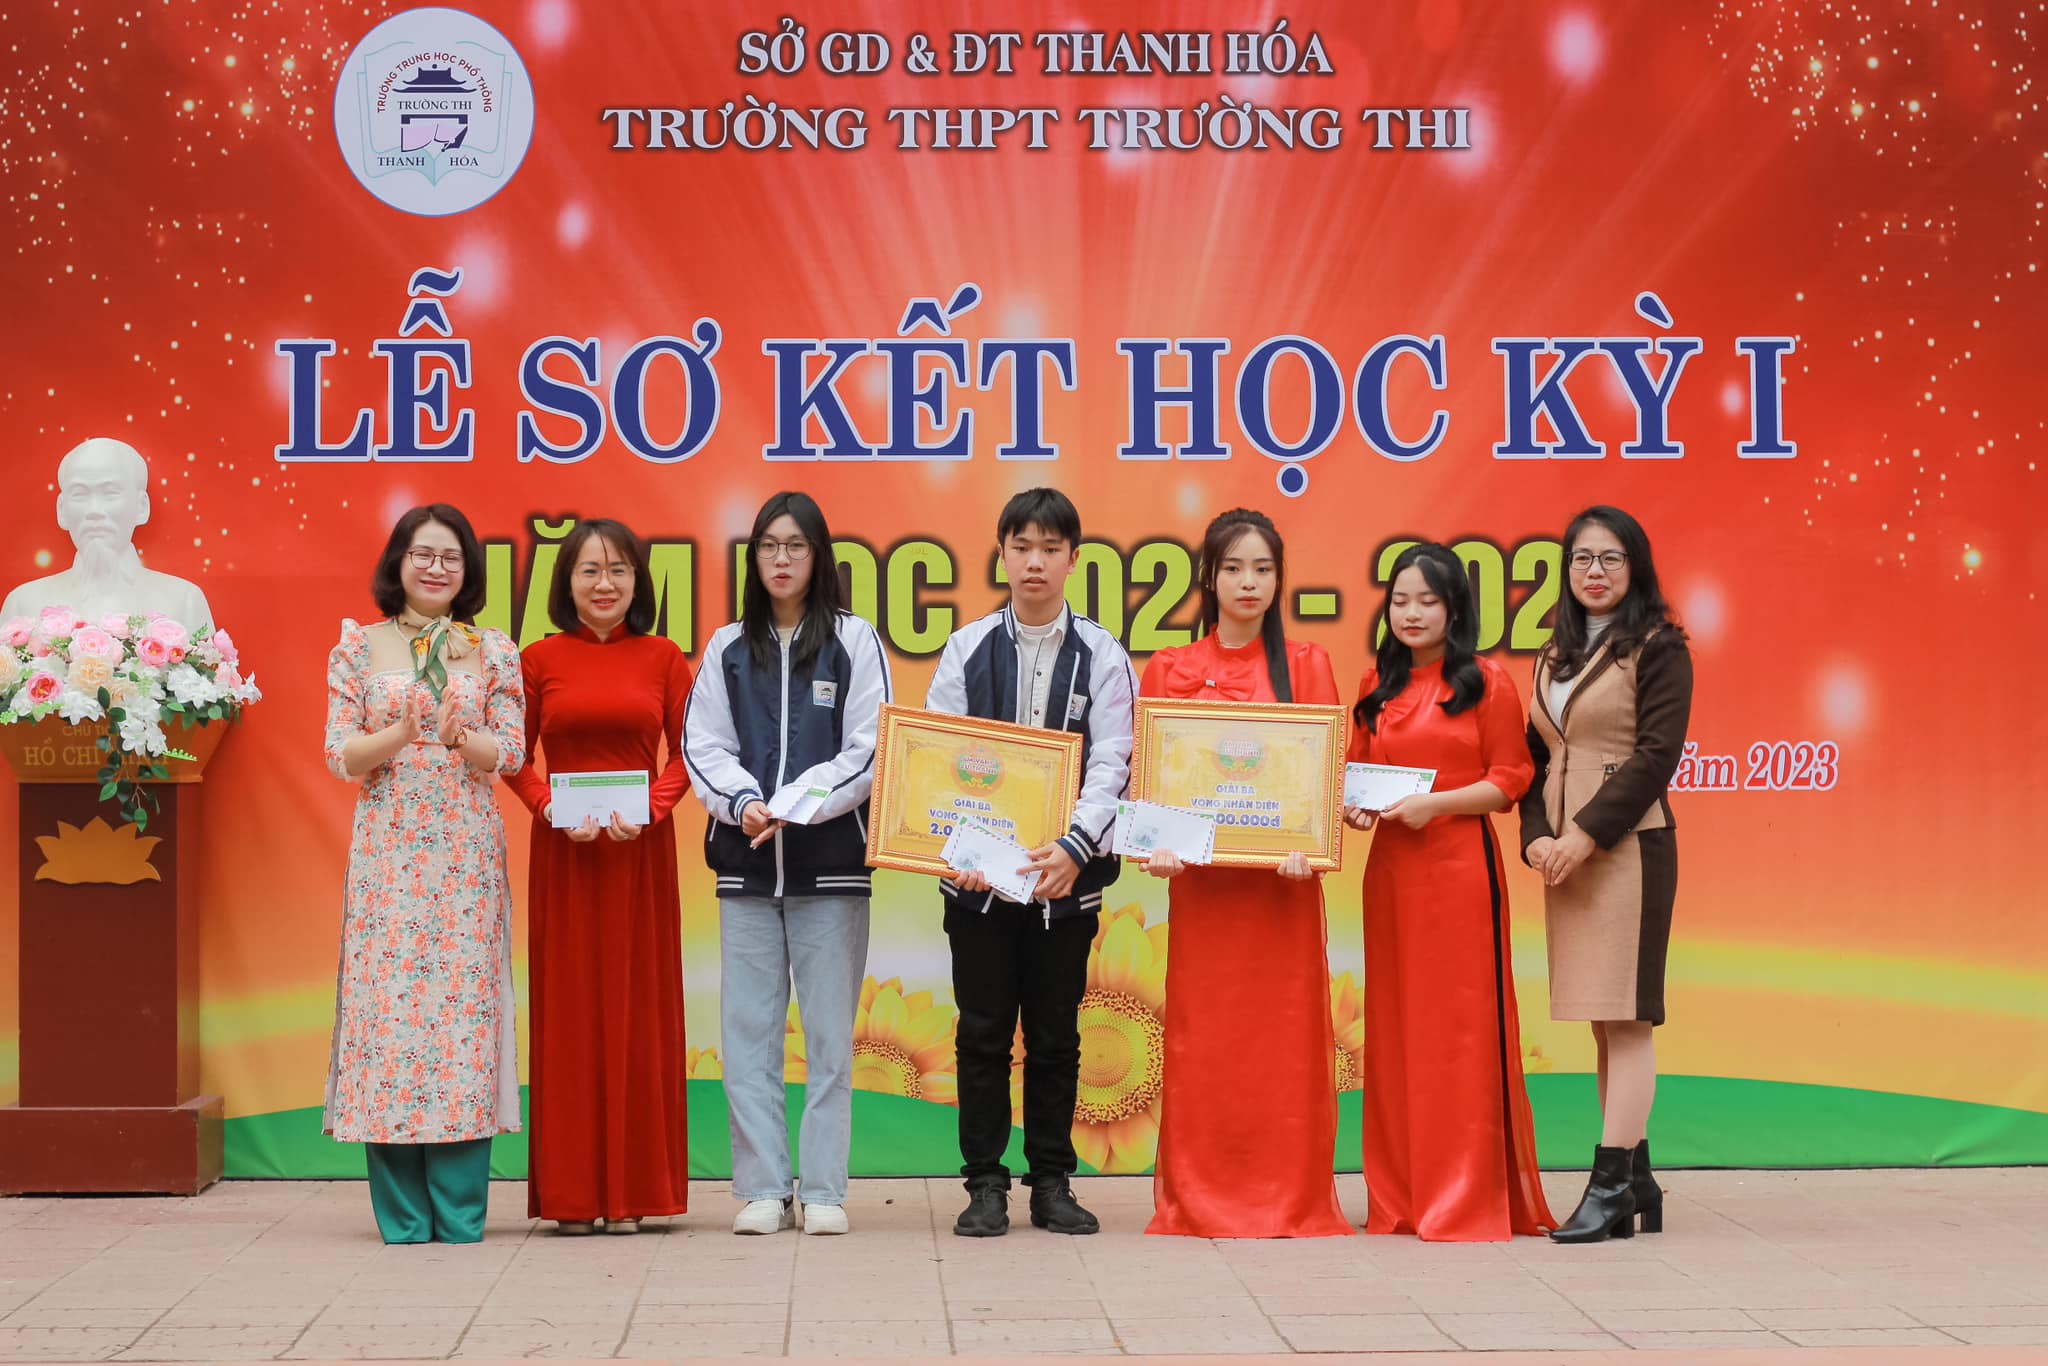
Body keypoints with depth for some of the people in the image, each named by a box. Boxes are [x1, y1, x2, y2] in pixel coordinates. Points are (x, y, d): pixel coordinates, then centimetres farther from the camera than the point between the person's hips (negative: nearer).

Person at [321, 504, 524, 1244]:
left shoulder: (494, 653, 9)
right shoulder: (358, 647, 7)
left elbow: (512, 752, 4)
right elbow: (340, 755, 2)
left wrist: (462, 737, -16)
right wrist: (401, 732, -17)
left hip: (467, 855, 0)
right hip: (388, 853, 0)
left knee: (465, 995, -3)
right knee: (386, 999, -4)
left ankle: (460, 1212, 5)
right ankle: (402, 1215, 5)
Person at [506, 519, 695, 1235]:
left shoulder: (663, 658, 4)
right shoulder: (539, 660, 3)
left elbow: (686, 751, 5)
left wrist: (651, 808, -12)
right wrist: (551, 808, -12)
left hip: (640, 851, 0)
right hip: (562, 851, 0)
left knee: (636, 1006, 3)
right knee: (567, 1007, 1)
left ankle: (630, 1190, 9)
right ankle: (570, 1193, 7)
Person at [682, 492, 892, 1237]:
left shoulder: (854, 641, 3)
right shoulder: (728, 647, 10)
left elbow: (869, 750, -3)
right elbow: (703, 746, 7)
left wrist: (795, 807, -13)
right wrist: (744, 802, -11)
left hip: (830, 859, -2)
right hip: (745, 859, 2)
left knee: (830, 1030, 0)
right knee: (748, 1029, 1)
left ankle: (823, 1190, 7)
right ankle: (761, 1188, 8)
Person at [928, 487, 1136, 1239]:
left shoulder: (1103, 656, 3)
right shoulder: (966, 649, 5)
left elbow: (1110, 765, -5)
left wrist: (1074, 848, -20)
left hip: (1066, 875, 0)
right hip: (977, 873, 0)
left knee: (1056, 1036, 7)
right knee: (983, 1034, 4)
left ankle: (1052, 1183, 17)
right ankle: (985, 1184, 11)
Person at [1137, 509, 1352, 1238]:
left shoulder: (1307, 665, 9)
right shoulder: (1169, 670, 9)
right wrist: (1154, 844, -12)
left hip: (1283, 879, 0)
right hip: (1202, 878, 0)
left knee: (1287, 1037, 0)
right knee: (1201, 1039, 0)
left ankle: (1293, 1200, 7)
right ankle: (1199, 1200, 7)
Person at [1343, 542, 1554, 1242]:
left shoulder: (1486, 682, -1)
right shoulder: (1376, 686, 14)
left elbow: (1510, 779, -4)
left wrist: (1435, 803, -15)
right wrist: (1355, 806, -1)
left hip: (1460, 865, -5)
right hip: (1390, 867, 5)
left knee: (1461, 1023, -4)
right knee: (1394, 1023, 6)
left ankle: (1467, 1195, 3)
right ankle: (1399, 1192, 13)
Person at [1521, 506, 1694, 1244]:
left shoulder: (1658, 648, -4)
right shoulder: (1554, 657, 16)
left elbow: (1656, 754, -12)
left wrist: (1587, 834, -16)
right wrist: (1536, 835, -1)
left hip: (1628, 847, -7)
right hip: (1565, 853, 7)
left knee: (1625, 1016, -8)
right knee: (1605, 1020, 9)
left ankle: (1612, 1186, -8)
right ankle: (1635, 1177, 15)